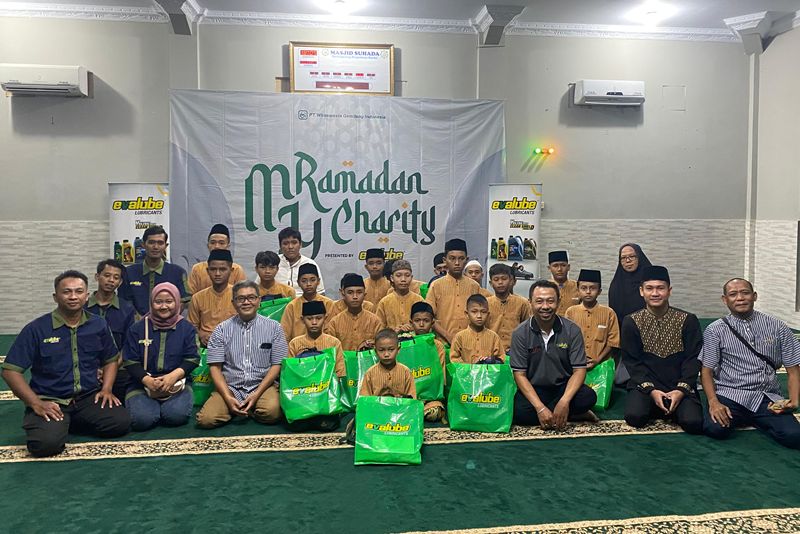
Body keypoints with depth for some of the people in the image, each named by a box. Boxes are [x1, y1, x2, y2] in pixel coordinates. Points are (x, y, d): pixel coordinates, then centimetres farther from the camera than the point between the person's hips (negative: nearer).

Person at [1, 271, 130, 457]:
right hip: (49, 401, -3)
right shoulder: (36, 329, -6)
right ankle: (57, 424, 7)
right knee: (46, 443, -31)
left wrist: (106, 389, 0)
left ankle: (69, 423, 6)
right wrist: (36, 403, -14)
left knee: (121, 422, -21)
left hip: (89, 397, 4)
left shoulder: (98, 325, 5)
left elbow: (110, 360, 17)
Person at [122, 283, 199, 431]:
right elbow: (130, 361, 1)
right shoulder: (137, 329, 7)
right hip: (143, 384, 1)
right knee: (142, 419, -26)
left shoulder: (187, 328, 7)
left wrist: (174, 375, -21)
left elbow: (192, 359, -1)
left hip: (177, 383, 0)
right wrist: (147, 380, -17)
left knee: (176, 416, -28)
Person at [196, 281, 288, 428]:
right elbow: (215, 367, 2)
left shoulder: (274, 327, 4)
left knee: (272, 412, -32)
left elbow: (277, 365, 1)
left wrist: (256, 394, -11)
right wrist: (228, 397, -13)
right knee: (206, 419, -24)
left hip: (262, 386, -1)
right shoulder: (221, 330, 6)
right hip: (230, 387, 1)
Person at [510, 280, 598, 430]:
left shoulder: (572, 330, -6)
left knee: (588, 397, -30)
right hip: (533, 389, -1)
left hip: (564, 387, 1)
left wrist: (564, 402, -26)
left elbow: (579, 370, -9)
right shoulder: (520, 333, -8)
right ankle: (575, 416, -13)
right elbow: (520, 374, -10)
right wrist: (540, 408, -23)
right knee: (519, 412, -32)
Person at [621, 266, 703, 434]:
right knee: (634, 417, -26)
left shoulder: (688, 320, 0)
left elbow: (693, 359, -3)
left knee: (693, 423, -25)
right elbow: (632, 361, -2)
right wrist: (651, 390, -15)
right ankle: (652, 406, 9)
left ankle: (675, 406, 10)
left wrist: (681, 390, -15)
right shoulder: (631, 322, 0)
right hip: (645, 384, 0)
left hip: (679, 385, 0)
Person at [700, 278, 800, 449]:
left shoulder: (777, 327, 6)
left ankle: (754, 420, 6)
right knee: (715, 428, -30)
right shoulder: (715, 330, 2)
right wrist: (713, 402, -17)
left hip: (767, 399, 1)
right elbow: (706, 371, 0)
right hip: (730, 396, -1)